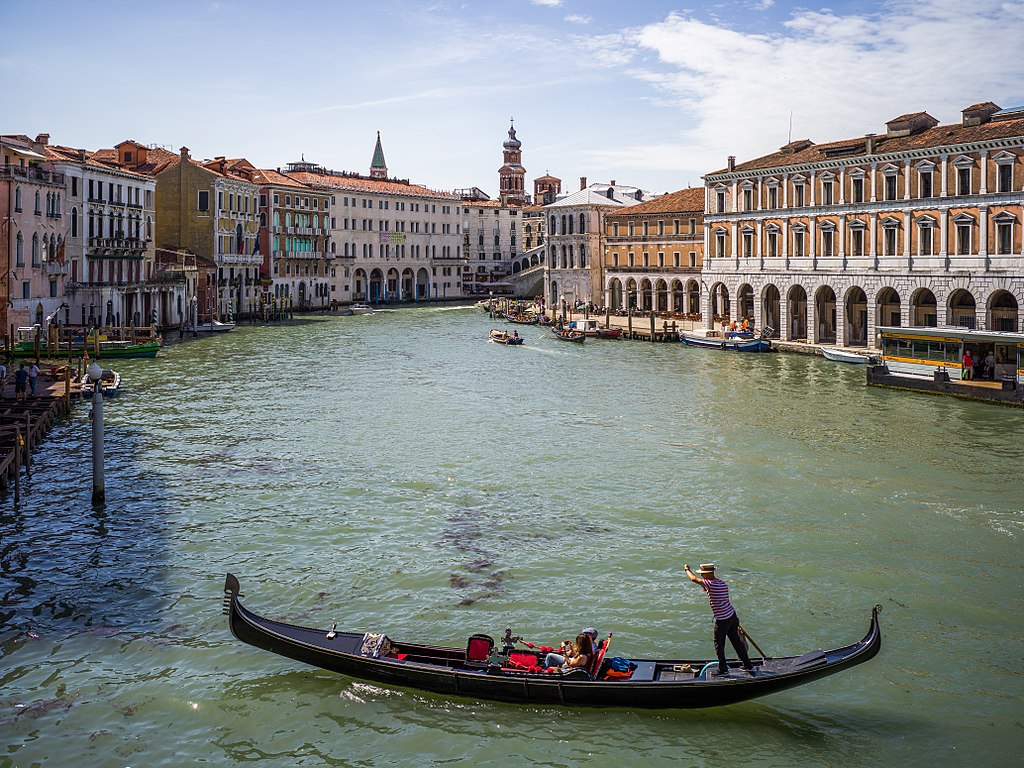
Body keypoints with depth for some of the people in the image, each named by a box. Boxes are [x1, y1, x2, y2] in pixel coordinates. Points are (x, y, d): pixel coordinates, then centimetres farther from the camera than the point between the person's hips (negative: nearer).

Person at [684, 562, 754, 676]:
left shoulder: (711, 584, -18)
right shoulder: (723, 583, 6)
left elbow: (694, 578, -15)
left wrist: (687, 569, 0)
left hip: (722, 620, -8)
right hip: (732, 616, 8)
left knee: (719, 644, 7)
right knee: (737, 642, 15)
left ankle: (723, 669, 13)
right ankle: (748, 666, 22)